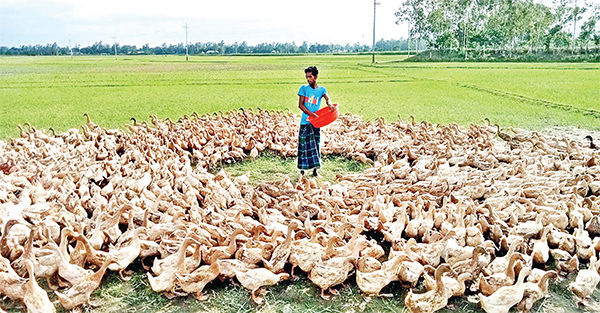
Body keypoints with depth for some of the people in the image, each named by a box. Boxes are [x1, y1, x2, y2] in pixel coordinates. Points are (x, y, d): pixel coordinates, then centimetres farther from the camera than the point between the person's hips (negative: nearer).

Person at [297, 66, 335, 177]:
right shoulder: (304, 88, 3)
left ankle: (315, 168, 10)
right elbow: (300, 105, -3)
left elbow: (327, 98, -12)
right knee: (304, 145, 0)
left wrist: (329, 104, -38)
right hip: (305, 121, -1)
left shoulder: (322, 89, 6)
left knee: (316, 144, 4)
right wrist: (311, 114, -17)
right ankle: (302, 168, 9)